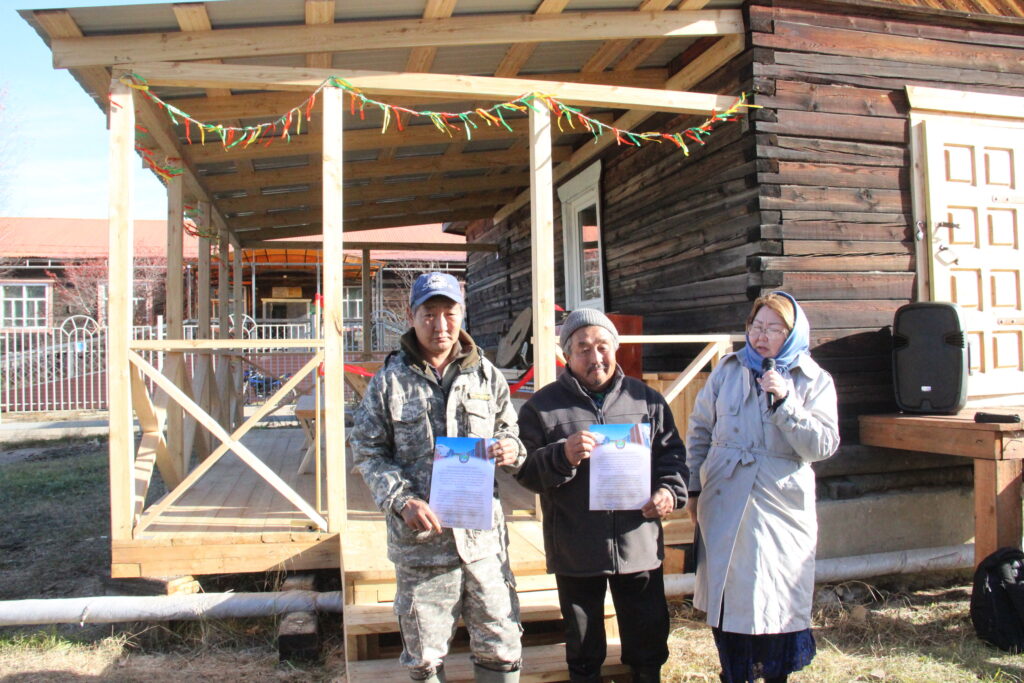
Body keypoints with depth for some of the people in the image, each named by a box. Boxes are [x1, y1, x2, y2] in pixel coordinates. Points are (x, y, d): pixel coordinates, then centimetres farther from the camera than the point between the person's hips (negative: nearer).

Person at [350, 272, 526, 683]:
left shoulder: (486, 375, 6)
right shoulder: (389, 380, 0)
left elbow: (510, 432, 15)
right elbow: (367, 452, 0)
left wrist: (511, 450, -9)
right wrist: (401, 501, -13)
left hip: (483, 536, 2)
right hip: (420, 539, -1)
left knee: (501, 648, 10)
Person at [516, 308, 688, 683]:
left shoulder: (646, 399, 6)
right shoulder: (542, 406, -2)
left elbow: (673, 454, 12)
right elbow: (525, 470, -6)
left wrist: (670, 490, -6)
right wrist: (563, 456, -24)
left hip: (640, 545, 2)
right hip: (575, 551, -1)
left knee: (649, 638, 18)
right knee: (583, 643, 17)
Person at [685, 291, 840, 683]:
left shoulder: (815, 382, 1)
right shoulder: (728, 370, 6)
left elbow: (822, 446, -9)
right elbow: (700, 428, 11)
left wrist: (784, 401, -19)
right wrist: (694, 488, 8)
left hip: (782, 508, -2)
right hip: (725, 504, 2)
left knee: (779, 598, 5)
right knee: (727, 594, 8)